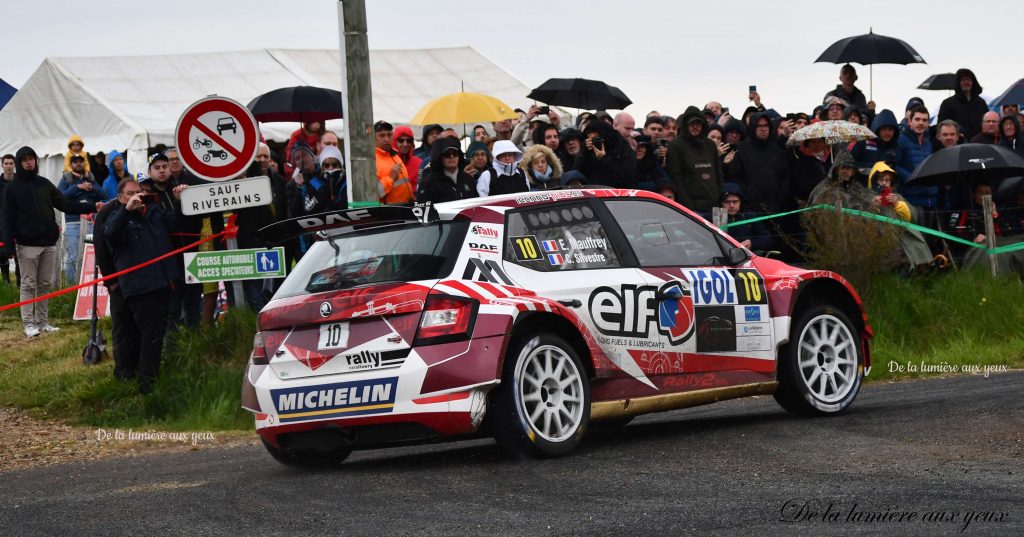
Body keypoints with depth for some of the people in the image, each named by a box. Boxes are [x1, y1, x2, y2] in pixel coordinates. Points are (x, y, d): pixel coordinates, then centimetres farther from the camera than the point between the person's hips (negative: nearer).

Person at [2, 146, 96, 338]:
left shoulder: (44, 184, 12)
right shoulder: (12, 188, 0)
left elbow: (64, 205, 13)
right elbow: (7, 219, -3)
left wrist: (92, 207, 4)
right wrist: (9, 245, -12)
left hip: (48, 242, 4)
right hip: (27, 244, -4)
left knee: (46, 284, 6)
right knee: (29, 284, -3)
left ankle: (42, 321, 13)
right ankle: (28, 323, 0)